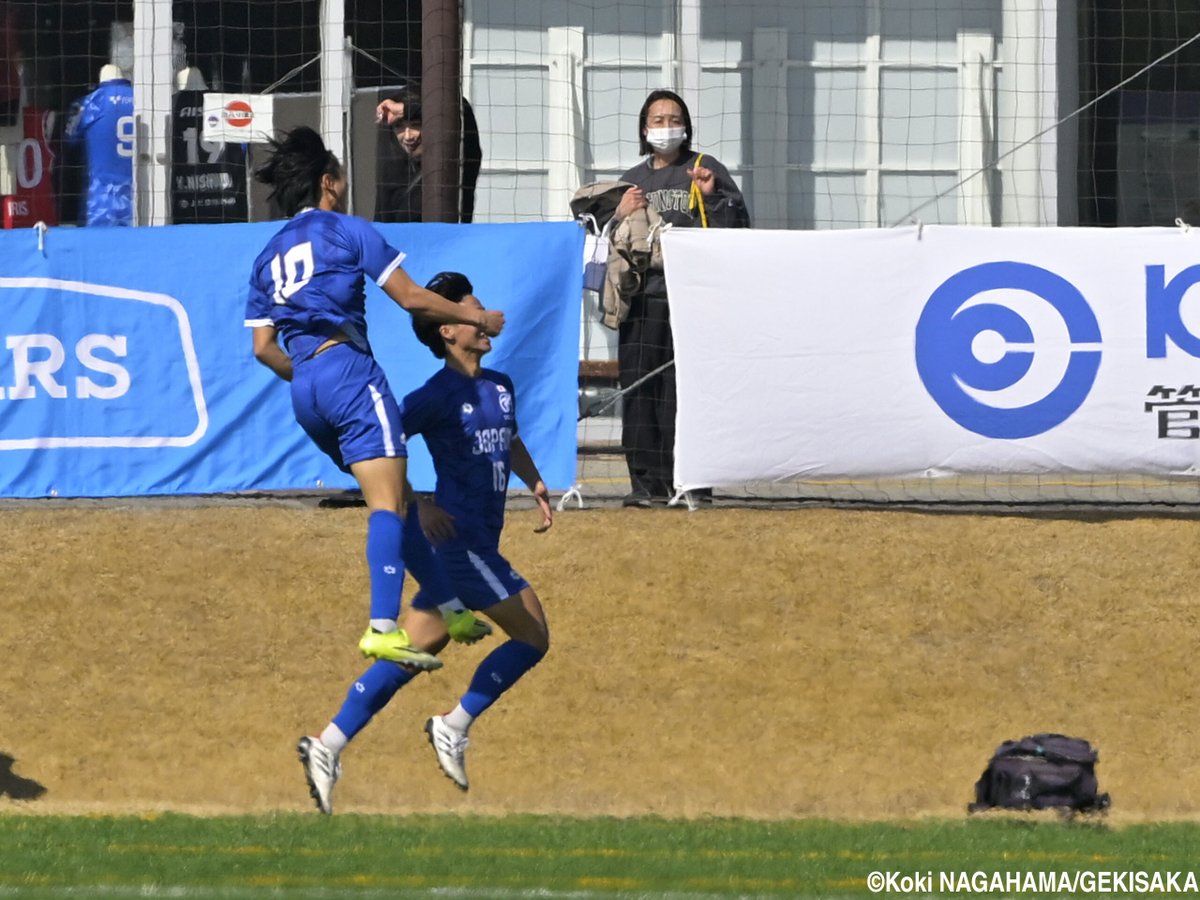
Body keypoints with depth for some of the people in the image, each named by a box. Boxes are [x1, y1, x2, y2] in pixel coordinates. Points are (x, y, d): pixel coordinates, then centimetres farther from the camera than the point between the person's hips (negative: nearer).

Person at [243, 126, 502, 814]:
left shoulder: (271, 255, 21)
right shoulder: (347, 230, 3)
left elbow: (263, 345, 16)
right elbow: (412, 298, 0)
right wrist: (475, 316, 14)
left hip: (305, 389, 7)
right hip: (347, 367, -7)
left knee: (398, 496, 16)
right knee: (387, 499, -17)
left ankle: (447, 608, 15)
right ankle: (384, 625, -35)